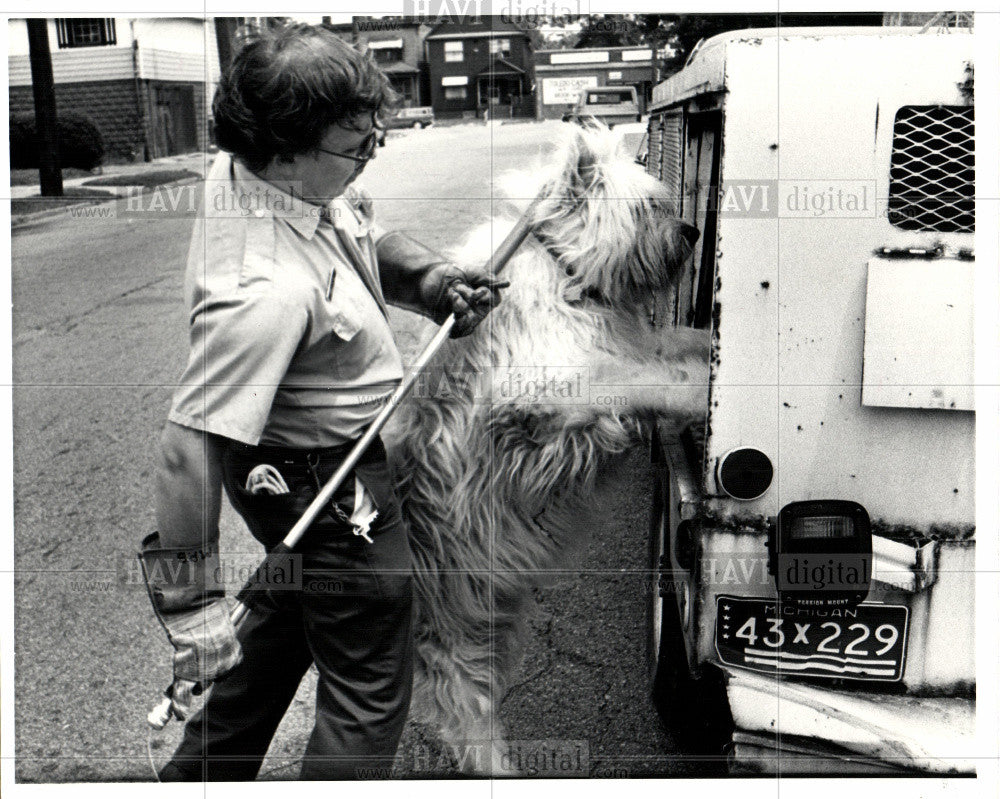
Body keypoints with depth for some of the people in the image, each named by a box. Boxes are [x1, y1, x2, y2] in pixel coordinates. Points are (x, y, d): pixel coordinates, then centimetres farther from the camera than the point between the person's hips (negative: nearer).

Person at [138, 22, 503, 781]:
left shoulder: (253, 170, -8)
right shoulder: (267, 290, -38)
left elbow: (370, 235, 9)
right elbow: (192, 442, -37)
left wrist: (430, 276, -9)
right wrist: (191, 600, -32)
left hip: (302, 461, 11)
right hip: (330, 488, -11)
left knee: (292, 615, 33)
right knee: (370, 695, 8)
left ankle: (202, 773, 53)